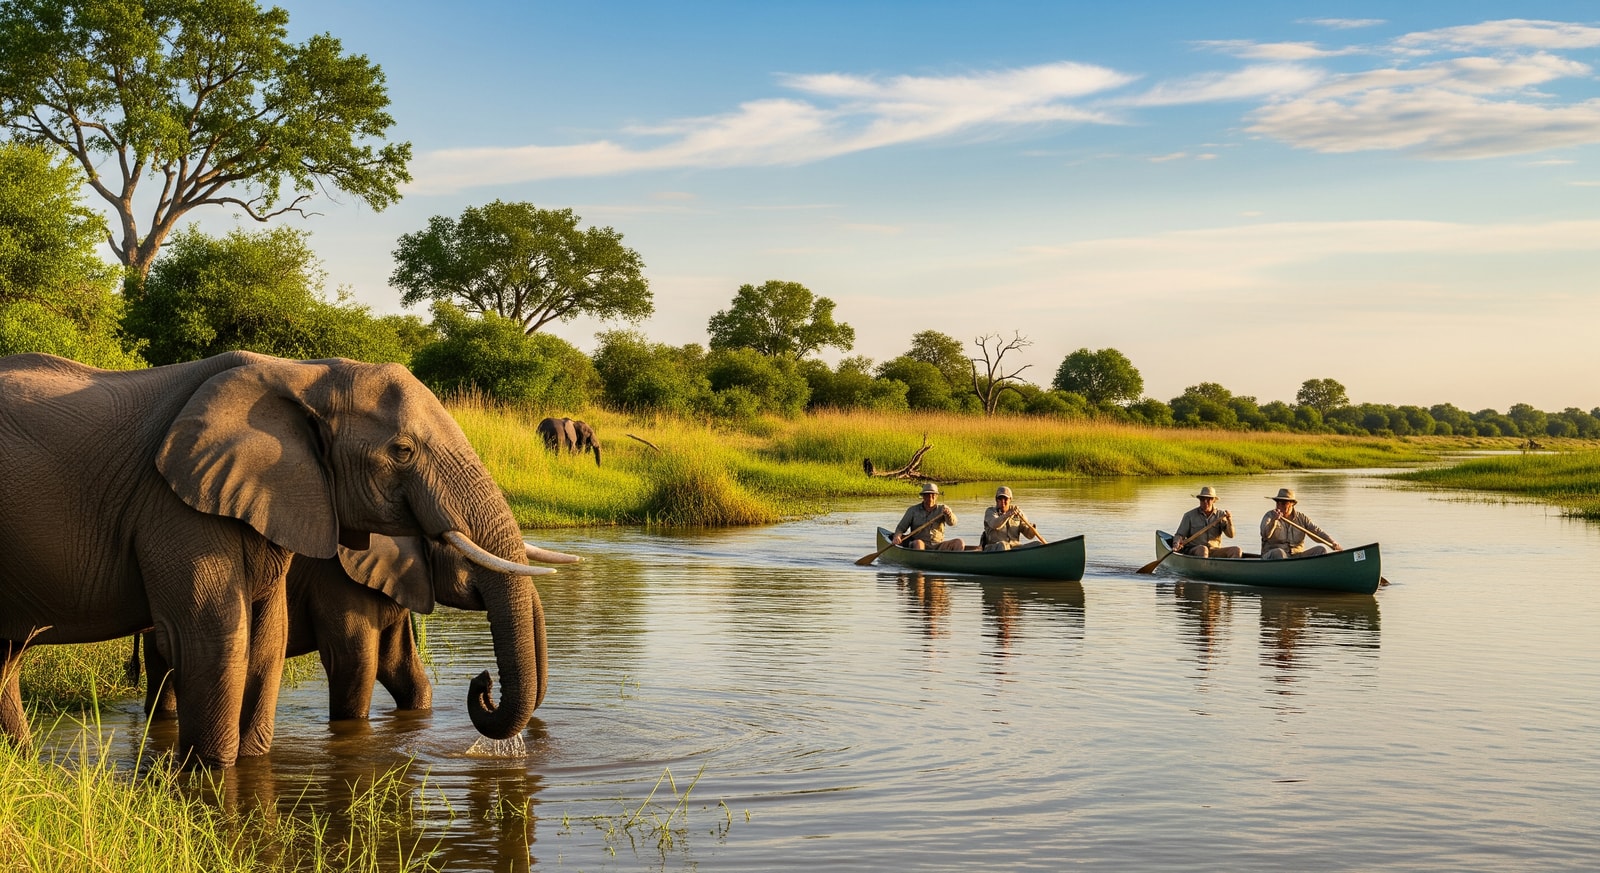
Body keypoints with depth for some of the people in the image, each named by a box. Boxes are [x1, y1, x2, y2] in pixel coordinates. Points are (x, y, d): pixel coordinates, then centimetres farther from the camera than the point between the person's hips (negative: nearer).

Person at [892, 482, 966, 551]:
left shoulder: (942, 509, 8)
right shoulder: (913, 510, 7)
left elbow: (952, 522, -10)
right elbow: (900, 528, 8)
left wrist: (949, 513, -34)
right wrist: (897, 536, -15)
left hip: (937, 547, 2)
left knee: (959, 543, -21)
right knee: (918, 543, -36)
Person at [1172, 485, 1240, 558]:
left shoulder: (1220, 515, 8)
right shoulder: (1190, 515, 4)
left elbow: (1230, 535, 0)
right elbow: (1179, 535, 6)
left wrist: (1229, 521, -20)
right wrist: (1176, 544, -17)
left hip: (1214, 551, 2)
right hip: (1193, 551, -2)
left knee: (1236, 550, -22)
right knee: (1202, 549, -37)